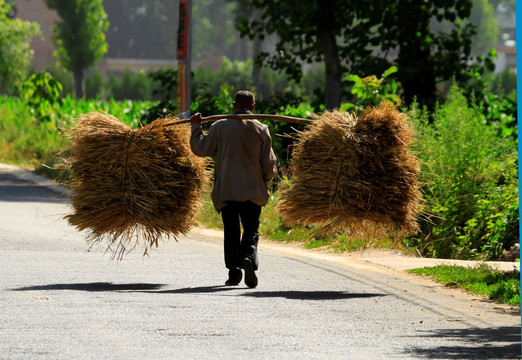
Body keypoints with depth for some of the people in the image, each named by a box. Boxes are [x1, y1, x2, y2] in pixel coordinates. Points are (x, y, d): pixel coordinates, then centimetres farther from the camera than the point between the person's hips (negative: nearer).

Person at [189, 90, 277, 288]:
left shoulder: (220, 126, -2)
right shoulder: (261, 130, 0)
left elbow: (200, 149, 3)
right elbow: (269, 164, 2)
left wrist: (196, 127, 16)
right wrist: (265, 179, 22)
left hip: (226, 190, 0)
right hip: (252, 191, 0)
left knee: (231, 232, 10)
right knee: (251, 231, 3)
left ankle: (234, 271, 6)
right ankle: (248, 257, -25)